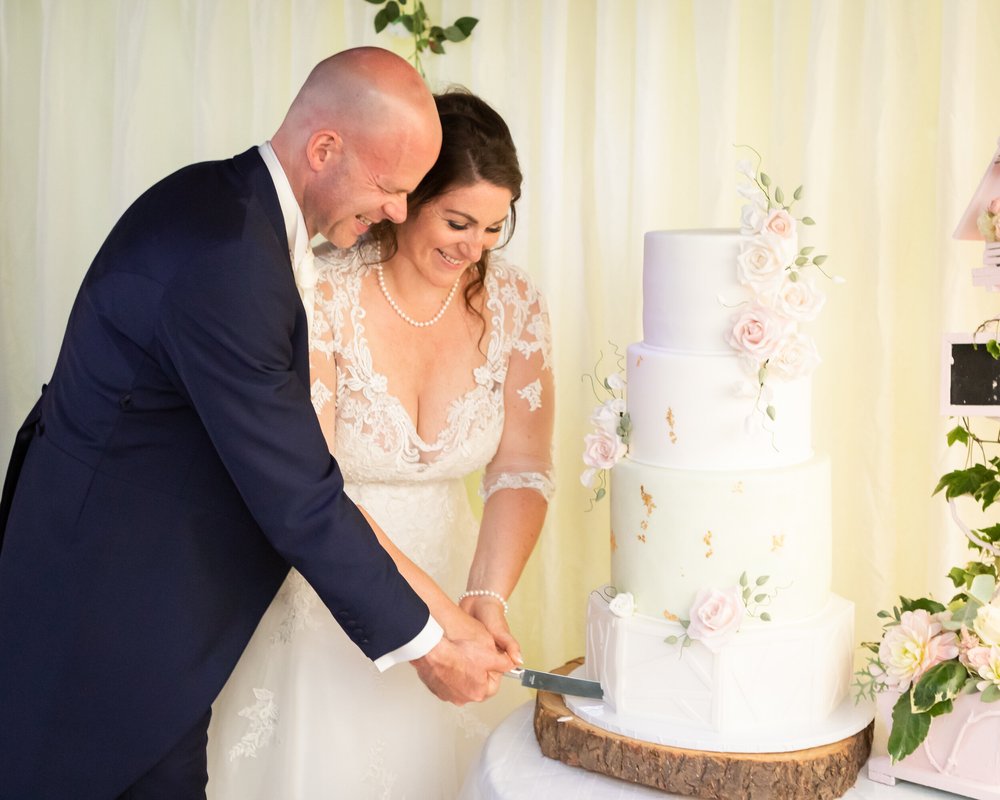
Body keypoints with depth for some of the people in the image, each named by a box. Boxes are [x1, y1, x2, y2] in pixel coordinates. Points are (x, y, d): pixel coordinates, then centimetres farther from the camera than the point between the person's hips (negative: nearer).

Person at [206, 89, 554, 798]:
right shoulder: (322, 296, -19)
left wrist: (488, 597, -24)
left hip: (448, 572, 4)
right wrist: (431, 603, -32)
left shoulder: (514, 304, -6)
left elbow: (522, 469, -7)